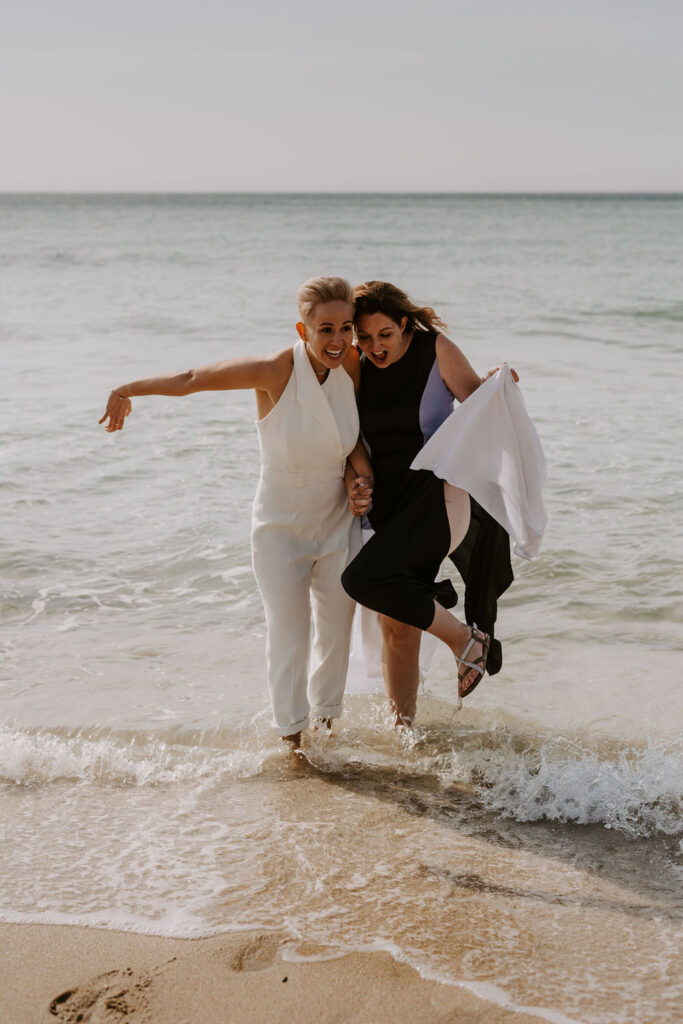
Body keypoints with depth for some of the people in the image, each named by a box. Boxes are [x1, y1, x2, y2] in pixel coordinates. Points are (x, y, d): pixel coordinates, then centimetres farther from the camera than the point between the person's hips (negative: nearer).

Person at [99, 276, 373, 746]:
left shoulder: (352, 363, -12)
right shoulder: (275, 371, -25)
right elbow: (193, 379, -15)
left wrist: (362, 472, -13)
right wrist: (128, 390, -4)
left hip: (336, 522, 4)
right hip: (281, 526, -4)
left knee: (337, 631, 15)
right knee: (288, 637, -3)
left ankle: (325, 721, 38)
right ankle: (292, 739, 15)